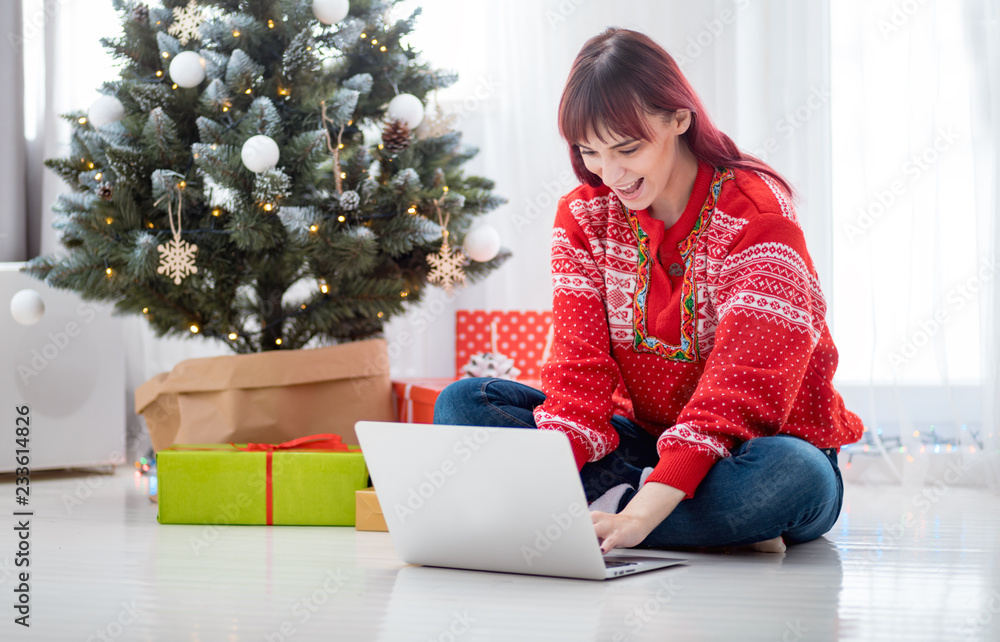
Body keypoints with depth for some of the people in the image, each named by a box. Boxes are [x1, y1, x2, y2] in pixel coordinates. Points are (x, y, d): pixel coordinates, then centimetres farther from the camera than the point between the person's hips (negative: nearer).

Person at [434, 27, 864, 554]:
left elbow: (741, 384, -28)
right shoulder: (583, 215, 0)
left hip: (753, 445, -5)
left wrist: (643, 511, -40)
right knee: (463, 404, -13)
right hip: (646, 441, 5)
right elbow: (581, 367, -9)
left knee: (794, 474, -41)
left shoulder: (758, 214, -18)